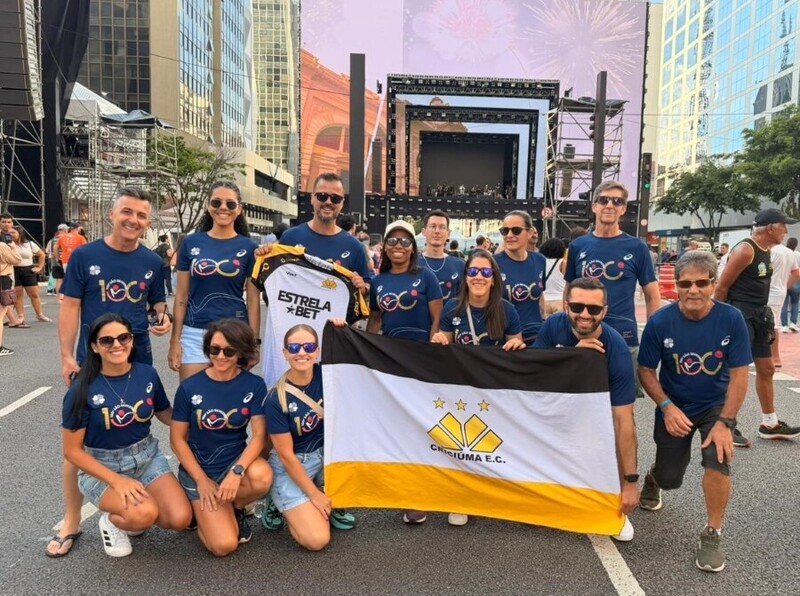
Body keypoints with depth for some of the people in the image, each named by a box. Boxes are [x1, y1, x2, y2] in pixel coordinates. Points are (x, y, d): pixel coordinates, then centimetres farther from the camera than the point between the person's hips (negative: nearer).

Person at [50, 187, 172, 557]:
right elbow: (70, 308, -3)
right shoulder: (84, 256, -5)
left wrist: (163, 319, -10)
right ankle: (71, 520, 19)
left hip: (138, 361, 2)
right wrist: (67, 356, -8)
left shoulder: (152, 262, 2)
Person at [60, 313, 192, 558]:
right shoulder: (83, 390, -15)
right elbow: (72, 451, -10)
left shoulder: (147, 374, -6)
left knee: (180, 518, -16)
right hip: (101, 467, -3)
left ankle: (134, 515, 15)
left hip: (147, 457, 4)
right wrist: (116, 480, -20)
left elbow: (167, 414, 9)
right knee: (145, 514, -30)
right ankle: (111, 520, 6)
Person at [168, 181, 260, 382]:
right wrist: (175, 340, 1)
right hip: (194, 334, 1)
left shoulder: (248, 247, 1)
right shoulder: (191, 243, 4)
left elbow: (253, 299, 1)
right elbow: (181, 296, 5)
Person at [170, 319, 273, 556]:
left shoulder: (254, 385, -9)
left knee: (263, 477, -34)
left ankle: (235, 507, 2)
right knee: (224, 545, -15)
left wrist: (237, 471, -28)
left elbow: (259, 434, -13)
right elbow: (177, 439, -5)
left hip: (237, 459, 2)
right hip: (198, 468, -1)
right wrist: (201, 479, -11)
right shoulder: (190, 387, -11)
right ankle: (202, 510, 19)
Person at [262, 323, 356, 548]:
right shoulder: (276, 400, -23)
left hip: (325, 454, 6)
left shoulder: (324, 375, -12)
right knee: (317, 539, -18)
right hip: (290, 467, -5)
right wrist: (314, 494, -13)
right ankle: (280, 505, 11)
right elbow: (286, 455, -17)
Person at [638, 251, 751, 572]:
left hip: (716, 405, 0)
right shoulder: (660, 322, -18)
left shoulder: (731, 319, -18)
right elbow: (646, 371, -8)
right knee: (670, 479, 8)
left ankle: (713, 534, -2)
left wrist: (725, 422, -19)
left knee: (718, 459, -26)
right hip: (674, 408, 0)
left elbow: (739, 375, -14)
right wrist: (666, 407, -20)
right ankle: (653, 479, 48)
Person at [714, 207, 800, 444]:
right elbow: (721, 287, -17)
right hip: (740, 315, -10)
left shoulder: (766, 250, 12)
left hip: (759, 314, 10)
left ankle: (770, 424, 28)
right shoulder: (745, 250, -18)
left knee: (766, 369, 15)